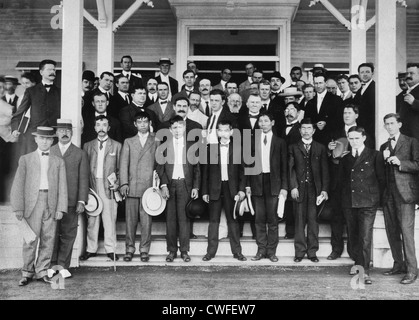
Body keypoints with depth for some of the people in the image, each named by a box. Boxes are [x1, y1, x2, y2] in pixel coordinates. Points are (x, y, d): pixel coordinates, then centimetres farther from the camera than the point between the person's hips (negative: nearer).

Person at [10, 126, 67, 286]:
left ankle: (42, 271, 13)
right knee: (30, 240, -2)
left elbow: (62, 187, 8)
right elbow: (18, 185, 4)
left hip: (51, 204, 2)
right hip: (32, 203, -1)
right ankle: (27, 272, 10)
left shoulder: (58, 161, 13)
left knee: (48, 239, 2)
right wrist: (18, 208, -3)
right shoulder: (25, 159, 9)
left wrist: (61, 208, -1)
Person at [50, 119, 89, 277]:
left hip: (71, 202, -1)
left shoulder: (80, 154, 8)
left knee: (68, 236, 2)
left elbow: (83, 179, 4)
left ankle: (63, 266, 11)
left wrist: (82, 201, -4)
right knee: (52, 234, 1)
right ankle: (52, 265, 11)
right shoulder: (49, 152, 12)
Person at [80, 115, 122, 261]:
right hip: (91, 186, 2)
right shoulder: (87, 145, 13)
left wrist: (117, 183, -5)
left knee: (110, 219, -2)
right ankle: (91, 249, 11)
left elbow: (120, 168, 9)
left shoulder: (116, 145, 10)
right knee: (91, 220, 3)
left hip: (108, 186, -1)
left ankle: (110, 249, 5)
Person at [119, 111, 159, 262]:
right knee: (130, 220, 3)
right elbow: (124, 164, 7)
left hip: (149, 186, -1)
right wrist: (124, 183, -4)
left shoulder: (156, 141, 11)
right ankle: (129, 249, 12)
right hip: (131, 186, 1)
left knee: (146, 220, -2)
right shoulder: (128, 142, 15)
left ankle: (144, 250, 7)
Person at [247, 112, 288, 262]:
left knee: (272, 219, 0)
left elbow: (284, 167, 4)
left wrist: (284, 187, -3)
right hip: (257, 183, 2)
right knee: (259, 219, 4)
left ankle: (271, 251, 7)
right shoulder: (253, 142, 10)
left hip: (273, 184, -2)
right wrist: (248, 185, 3)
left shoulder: (280, 142, 5)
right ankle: (261, 249, 11)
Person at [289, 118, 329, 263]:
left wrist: (324, 189, -1)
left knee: (313, 220, 0)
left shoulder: (320, 148, 11)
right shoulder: (293, 148, 10)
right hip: (299, 188, 0)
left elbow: (324, 170, 7)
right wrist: (293, 187, -7)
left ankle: (312, 252, 7)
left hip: (315, 188, 0)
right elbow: (291, 169, 4)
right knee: (299, 221, 0)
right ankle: (300, 252, 6)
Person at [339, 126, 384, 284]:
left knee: (365, 237, -11)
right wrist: (343, 198, 9)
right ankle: (358, 264, 26)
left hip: (368, 203, -4)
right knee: (353, 237, 10)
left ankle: (365, 271, -9)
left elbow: (381, 178, 4)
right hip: (349, 203, 4)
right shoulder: (345, 159, 15)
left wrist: (377, 198, 0)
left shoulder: (374, 155, 4)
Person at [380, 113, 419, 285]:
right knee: (392, 231, 7)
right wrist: (384, 160, -1)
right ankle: (399, 264, 16)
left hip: (405, 192, -6)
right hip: (388, 194, 6)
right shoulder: (384, 146, 19)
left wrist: (400, 163, -16)